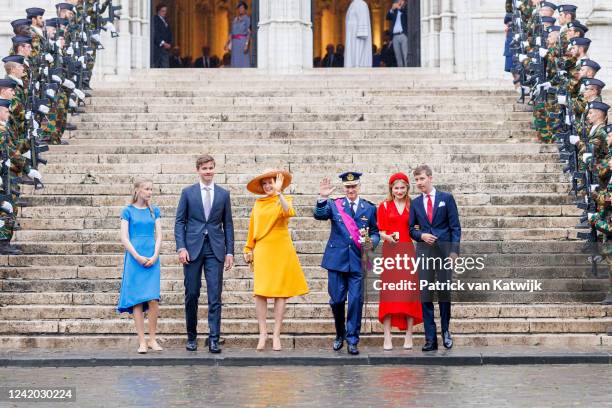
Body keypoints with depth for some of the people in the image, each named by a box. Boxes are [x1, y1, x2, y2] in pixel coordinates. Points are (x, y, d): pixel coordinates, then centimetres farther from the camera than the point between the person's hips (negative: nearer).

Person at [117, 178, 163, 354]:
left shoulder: (154, 211, 11)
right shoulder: (128, 211, 3)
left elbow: (158, 236, 9)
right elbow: (124, 238, -1)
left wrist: (154, 256, -6)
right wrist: (138, 257, -10)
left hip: (152, 258, 2)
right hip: (134, 258, -2)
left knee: (153, 299, -7)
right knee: (137, 300, -3)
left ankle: (152, 339, 3)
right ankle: (142, 341, 0)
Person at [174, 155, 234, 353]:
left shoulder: (224, 194, 9)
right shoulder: (188, 193, 6)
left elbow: (228, 224, 10)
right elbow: (179, 222, 5)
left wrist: (230, 251, 3)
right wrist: (181, 247, -7)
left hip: (215, 249, 0)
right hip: (193, 248, 0)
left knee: (215, 296, -5)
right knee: (191, 294, 3)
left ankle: (214, 340, -4)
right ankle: (192, 337, 16)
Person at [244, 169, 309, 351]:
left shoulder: (285, 200, 5)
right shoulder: (258, 204, 13)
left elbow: (289, 212, -19)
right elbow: (252, 228, 16)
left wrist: (278, 192, -23)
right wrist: (249, 249, 12)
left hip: (281, 251, -2)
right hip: (262, 252, 2)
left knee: (280, 292, -3)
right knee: (260, 292, -8)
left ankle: (276, 335, 2)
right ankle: (263, 333, -2)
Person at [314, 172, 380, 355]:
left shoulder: (370, 208, 8)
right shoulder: (334, 205, 5)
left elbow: (375, 233, 10)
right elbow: (319, 215, -12)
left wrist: (371, 241, -12)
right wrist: (322, 198, -29)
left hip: (358, 261, 0)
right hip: (337, 259, 0)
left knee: (356, 301, -4)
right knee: (336, 300, 5)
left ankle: (352, 340, 5)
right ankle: (340, 335, 26)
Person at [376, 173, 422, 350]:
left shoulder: (412, 206, 12)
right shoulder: (384, 206, 6)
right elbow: (381, 231, 4)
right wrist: (387, 237, -15)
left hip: (408, 251, 2)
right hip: (390, 251, -2)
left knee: (409, 292, -3)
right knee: (389, 292, -7)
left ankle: (409, 336, 1)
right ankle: (387, 337, -8)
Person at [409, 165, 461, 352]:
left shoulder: (446, 198, 3)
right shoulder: (415, 203, 11)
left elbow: (455, 226, 0)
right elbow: (411, 229, 15)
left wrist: (454, 250, -8)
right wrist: (421, 235, -7)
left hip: (444, 250, -2)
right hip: (424, 251, 2)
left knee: (444, 293, 2)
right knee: (425, 295, -1)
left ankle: (446, 331, 20)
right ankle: (430, 339, 1)